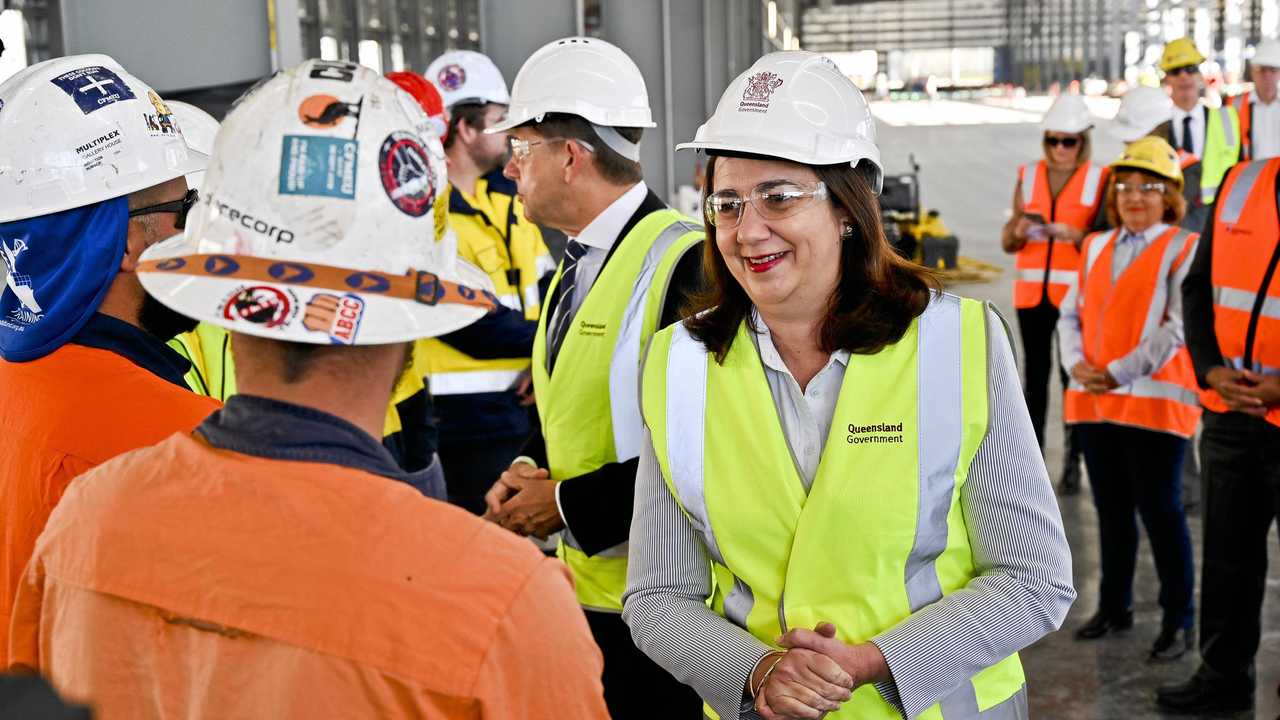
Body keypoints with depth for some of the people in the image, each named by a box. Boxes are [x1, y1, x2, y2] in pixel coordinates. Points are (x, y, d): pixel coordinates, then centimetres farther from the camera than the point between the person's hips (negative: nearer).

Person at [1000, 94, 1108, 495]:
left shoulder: (1099, 180, -1)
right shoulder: (1028, 177, 9)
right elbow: (1007, 243, 8)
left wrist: (1072, 234, -22)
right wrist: (1018, 231, -13)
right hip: (1031, 293, 4)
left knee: (1074, 376, -5)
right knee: (1035, 375, 6)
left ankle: (1072, 463, 1)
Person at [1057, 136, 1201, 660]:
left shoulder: (1184, 248, -4)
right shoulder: (1096, 246, 15)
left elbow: (1177, 327, -13)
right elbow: (1071, 313, 12)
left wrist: (1118, 372, -16)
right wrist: (1076, 363, -6)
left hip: (1154, 400, -6)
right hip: (1093, 399, 6)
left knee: (1160, 510, -1)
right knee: (1111, 508, 14)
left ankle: (1178, 620, 11)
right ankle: (1114, 607, 27)